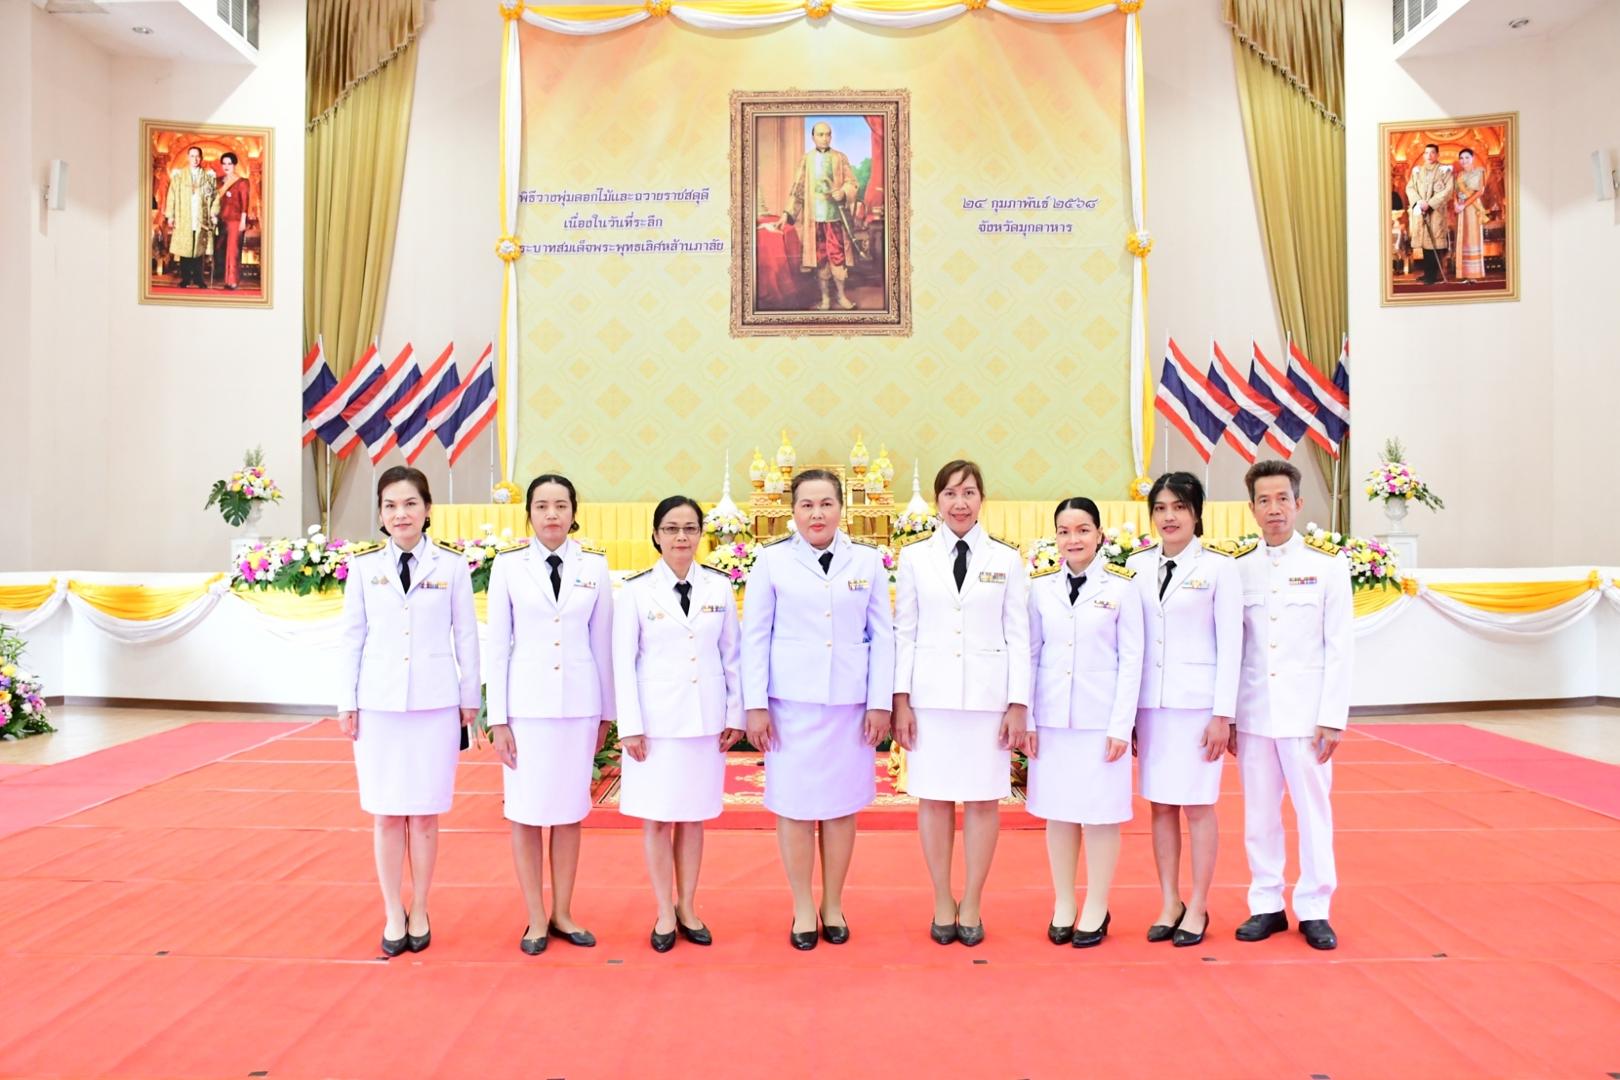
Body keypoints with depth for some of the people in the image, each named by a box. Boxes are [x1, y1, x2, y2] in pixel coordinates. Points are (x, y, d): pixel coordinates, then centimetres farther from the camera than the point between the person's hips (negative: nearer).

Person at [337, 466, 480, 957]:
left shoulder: (452, 565, -1)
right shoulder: (364, 566, 3)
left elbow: (466, 635, 3)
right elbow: (352, 637, 5)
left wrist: (470, 698, 3)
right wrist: (347, 703, 3)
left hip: (435, 704, -1)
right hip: (379, 705, 1)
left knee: (424, 814, 6)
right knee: (386, 814, 7)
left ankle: (419, 912, 21)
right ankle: (392, 915, 20)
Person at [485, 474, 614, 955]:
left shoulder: (595, 566, 2)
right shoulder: (508, 566, -1)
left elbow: (602, 642, 7)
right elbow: (497, 645, 0)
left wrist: (607, 712, 9)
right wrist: (497, 718, -3)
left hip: (580, 703, 1)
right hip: (527, 702, -1)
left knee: (570, 812, 9)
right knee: (526, 813, 5)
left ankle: (562, 913, 23)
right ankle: (536, 919, 18)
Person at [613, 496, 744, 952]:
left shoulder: (719, 586, 3)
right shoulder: (636, 590, -4)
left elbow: (731, 655, 7)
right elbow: (624, 662, -4)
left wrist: (735, 714, 5)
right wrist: (630, 726, -7)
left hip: (705, 720, 2)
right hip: (656, 721, -2)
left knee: (694, 817, 10)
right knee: (658, 818, 5)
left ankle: (687, 908, 23)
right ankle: (664, 913, 19)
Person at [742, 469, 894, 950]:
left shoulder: (867, 561, 5)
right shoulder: (772, 560, 1)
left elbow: (882, 635, 5)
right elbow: (755, 635, 1)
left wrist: (880, 703, 0)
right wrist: (755, 705, -4)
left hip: (849, 702, 1)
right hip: (791, 701, -1)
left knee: (841, 805, 8)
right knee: (795, 806, 4)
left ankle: (833, 905, 25)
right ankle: (803, 909, 20)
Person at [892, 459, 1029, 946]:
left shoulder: (1006, 559, 4)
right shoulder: (915, 556, 4)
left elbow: (1018, 635, 3)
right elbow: (904, 632, 5)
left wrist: (1018, 704, -2)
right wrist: (900, 699, -1)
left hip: (988, 693, 0)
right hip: (931, 693, 0)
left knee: (983, 798, 4)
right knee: (934, 798, 5)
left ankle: (971, 905, 18)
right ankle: (942, 904, 19)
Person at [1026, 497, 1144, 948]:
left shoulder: (1122, 586, -2)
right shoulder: (1041, 586, 4)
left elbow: (1131, 659, -2)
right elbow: (1031, 654, 5)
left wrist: (1121, 725, -7)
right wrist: (1026, 718, 1)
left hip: (1101, 718, -2)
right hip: (1052, 717, 2)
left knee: (1101, 813, 3)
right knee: (1058, 812, 8)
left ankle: (1096, 910, 17)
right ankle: (1063, 906, 21)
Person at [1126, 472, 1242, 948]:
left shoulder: (1219, 567, -3)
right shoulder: (1137, 565, 6)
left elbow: (1230, 643, -4)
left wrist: (1223, 714, -8)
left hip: (1198, 702, -3)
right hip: (1150, 702, 3)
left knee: (1198, 806, 3)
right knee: (1160, 805, 8)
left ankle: (1197, 907, 15)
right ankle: (1169, 904, 19)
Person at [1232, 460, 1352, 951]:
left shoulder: (1327, 564, 0)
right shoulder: (1237, 568, 5)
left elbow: (1339, 647, -2)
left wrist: (1333, 717, -7)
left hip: (1306, 711, -2)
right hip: (1253, 712, 2)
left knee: (1313, 810, 4)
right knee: (1259, 813, 8)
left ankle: (1314, 910, 16)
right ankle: (1266, 905, 19)